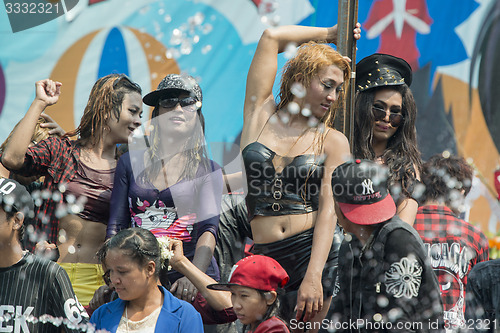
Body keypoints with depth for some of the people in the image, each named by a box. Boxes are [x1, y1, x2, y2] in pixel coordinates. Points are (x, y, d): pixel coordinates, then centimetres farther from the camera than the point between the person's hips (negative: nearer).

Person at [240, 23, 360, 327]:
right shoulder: (260, 115, 10)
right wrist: (329, 35, 20)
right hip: (265, 258, 1)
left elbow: (328, 210, -4)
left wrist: (313, 276, -17)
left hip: (315, 254, -1)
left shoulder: (333, 141, 7)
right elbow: (272, 37, 8)